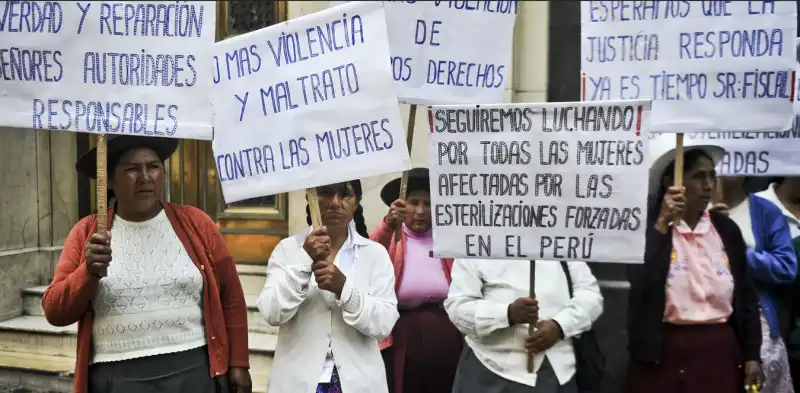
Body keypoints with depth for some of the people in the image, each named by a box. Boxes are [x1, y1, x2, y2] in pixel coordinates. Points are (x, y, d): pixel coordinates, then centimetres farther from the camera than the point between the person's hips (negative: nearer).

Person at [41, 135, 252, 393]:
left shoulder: (196, 223, 1)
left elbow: (230, 296, 5)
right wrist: (89, 272, -15)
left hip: (193, 372, 0)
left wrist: (238, 363, 3)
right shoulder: (85, 233, 2)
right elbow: (54, 312, 1)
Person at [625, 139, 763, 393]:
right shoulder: (648, 227, -6)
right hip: (663, 354, -4)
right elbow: (640, 283, -21)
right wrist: (662, 224, -19)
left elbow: (746, 295, 11)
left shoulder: (726, 229, 6)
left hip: (720, 353, 4)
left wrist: (752, 355, 7)